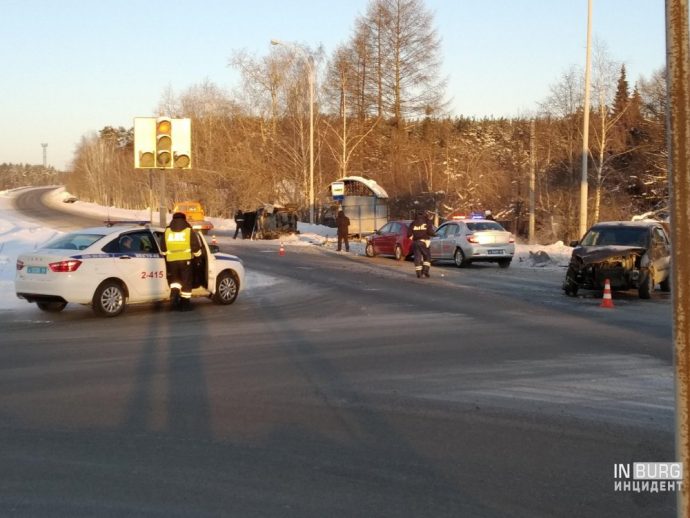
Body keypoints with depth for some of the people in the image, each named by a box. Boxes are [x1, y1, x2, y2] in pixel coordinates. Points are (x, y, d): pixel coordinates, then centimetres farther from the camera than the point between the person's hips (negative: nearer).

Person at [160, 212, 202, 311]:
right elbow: (196, 247, 0)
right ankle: (185, 303, 11)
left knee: (174, 279, 19)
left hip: (171, 260, 2)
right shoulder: (188, 230, 0)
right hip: (186, 259, -2)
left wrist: (166, 255, 29)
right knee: (186, 281, 9)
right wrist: (197, 255, 19)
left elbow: (163, 249, 12)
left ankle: (174, 292, -10)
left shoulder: (167, 231, 7)